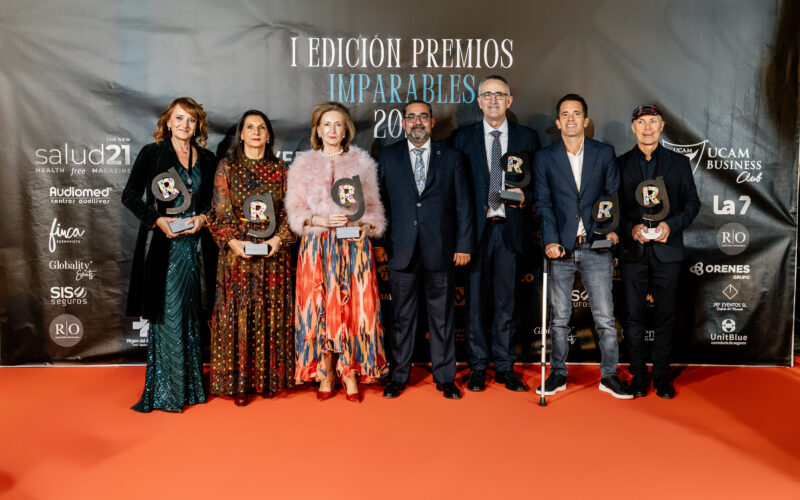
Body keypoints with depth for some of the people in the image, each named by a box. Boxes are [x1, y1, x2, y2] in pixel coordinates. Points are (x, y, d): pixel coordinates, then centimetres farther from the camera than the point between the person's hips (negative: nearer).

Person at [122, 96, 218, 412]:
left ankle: (190, 385, 18)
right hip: (163, 244, -3)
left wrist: (203, 217, -4)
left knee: (191, 314, 8)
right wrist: (157, 219, -12)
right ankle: (165, 390, 8)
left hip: (196, 242, 3)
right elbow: (130, 195, 1)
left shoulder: (207, 159, 12)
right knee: (168, 314, -2)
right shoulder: (151, 153, 2)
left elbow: (216, 201, 16)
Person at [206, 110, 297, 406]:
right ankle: (238, 382, 9)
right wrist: (234, 242, -15)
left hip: (273, 251, 2)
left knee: (271, 313, 6)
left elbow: (289, 210, 6)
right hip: (238, 250, -1)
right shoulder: (227, 167, 4)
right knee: (237, 313, 0)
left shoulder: (279, 169, 9)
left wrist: (278, 239, -10)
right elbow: (221, 211, -1)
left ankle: (269, 377, 17)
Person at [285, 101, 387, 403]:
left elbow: (373, 205, 11)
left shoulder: (361, 162, 12)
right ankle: (325, 374, 11)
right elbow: (295, 209, 5)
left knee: (353, 307, -3)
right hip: (317, 245, 0)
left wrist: (367, 225, -8)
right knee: (319, 307, -1)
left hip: (354, 244, 0)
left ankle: (350, 371, 9)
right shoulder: (303, 163, 11)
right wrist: (320, 220, -12)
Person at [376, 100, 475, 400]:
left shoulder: (451, 158, 8)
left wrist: (464, 245, 0)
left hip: (440, 251, 0)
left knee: (442, 316, 7)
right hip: (401, 251, 0)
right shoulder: (387, 158, 9)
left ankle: (445, 377, 20)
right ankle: (399, 376, 21)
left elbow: (463, 205, 6)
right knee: (402, 316, 8)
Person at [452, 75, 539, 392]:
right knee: (476, 300, 4)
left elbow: (538, 184, 11)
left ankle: (505, 367, 18)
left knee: (506, 301, 6)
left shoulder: (526, 137, 9)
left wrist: (525, 197, -10)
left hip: (509, 229, 1)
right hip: (475, 228, 0)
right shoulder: (463, 138, 7)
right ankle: (478, 366, 16)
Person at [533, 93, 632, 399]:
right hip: (560, 247, 0)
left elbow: (614, 196, 10)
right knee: (558, 317, 8)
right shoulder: (545, 158, 7)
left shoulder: (604, 153, 9)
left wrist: (613, 228, -6)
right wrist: (550, 241, -11)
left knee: (605, 317, 2)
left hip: (595, 247, 0)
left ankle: (609, 375, 16)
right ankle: (558, 374, 20)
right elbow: (543, 204, 0)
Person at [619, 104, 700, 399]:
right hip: (633, 250, 0)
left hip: (667, 250, 0)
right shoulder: (620, 164, 8)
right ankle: (638, 376, 16)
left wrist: (671, 225, -10)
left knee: (665, 316, 5)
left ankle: (661, 376, 17)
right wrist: (631, 228, -13)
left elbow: (692, 203, 7)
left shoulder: (679, 163, 10)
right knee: (634, 316, 4)